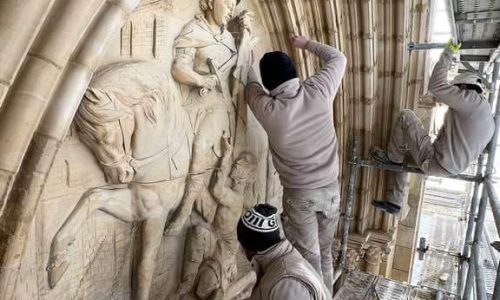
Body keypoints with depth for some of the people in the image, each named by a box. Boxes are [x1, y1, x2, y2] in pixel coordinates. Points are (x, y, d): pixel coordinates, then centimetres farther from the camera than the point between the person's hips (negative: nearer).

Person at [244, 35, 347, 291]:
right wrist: (306, 43, 18)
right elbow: (338, 58, 7)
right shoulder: (319, 90, -13)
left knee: (308, 257, 12)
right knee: (325, 252, 23)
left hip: (299, 194, -4)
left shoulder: (268, 110, -19)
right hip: (330, 188, 4)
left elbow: (250, 84, 3)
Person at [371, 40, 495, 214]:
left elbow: (436, 86, -13)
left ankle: (393, 158, 11)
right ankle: (394, 203, 23)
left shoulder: (473, 100, -11)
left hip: (435, 163, -10)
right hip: (451, 167, 10)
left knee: (405, 117, -5)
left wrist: (448, 52, -4)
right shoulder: (488, 118, 17)